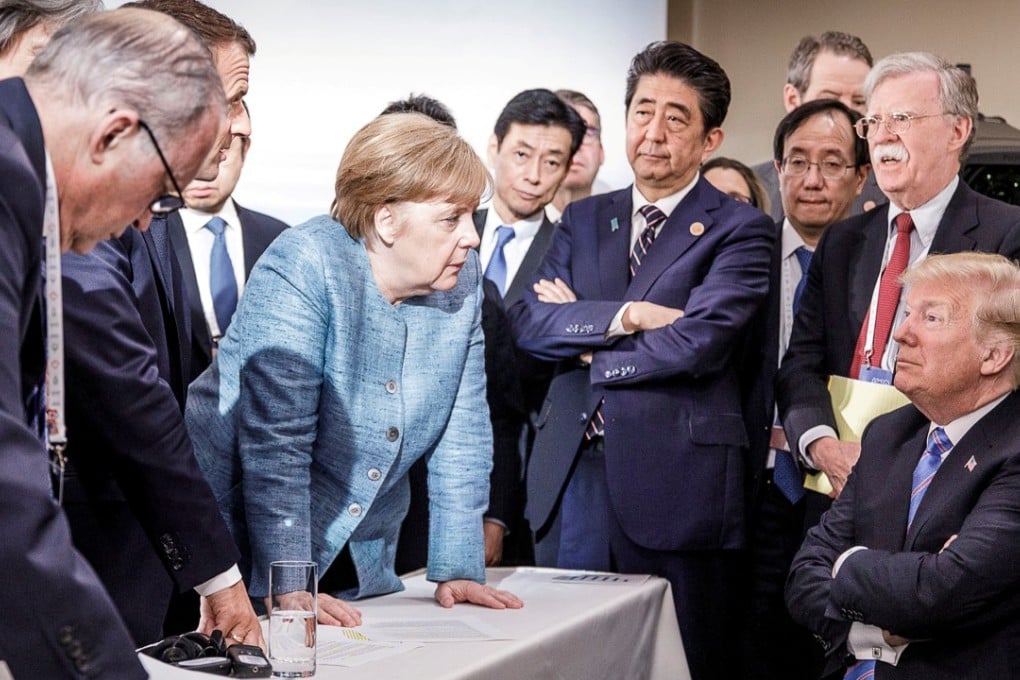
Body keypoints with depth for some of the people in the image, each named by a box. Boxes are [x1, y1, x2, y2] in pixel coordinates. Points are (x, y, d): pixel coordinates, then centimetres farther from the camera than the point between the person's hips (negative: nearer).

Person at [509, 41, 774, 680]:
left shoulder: (742, 231, -1)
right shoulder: (584, 219, 15)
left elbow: (698, 342, -15)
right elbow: (528, 320, 2)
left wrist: (580, 333, -4)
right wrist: (626, 316, -12)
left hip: (675, 483, -4)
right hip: (572, 477, 4)